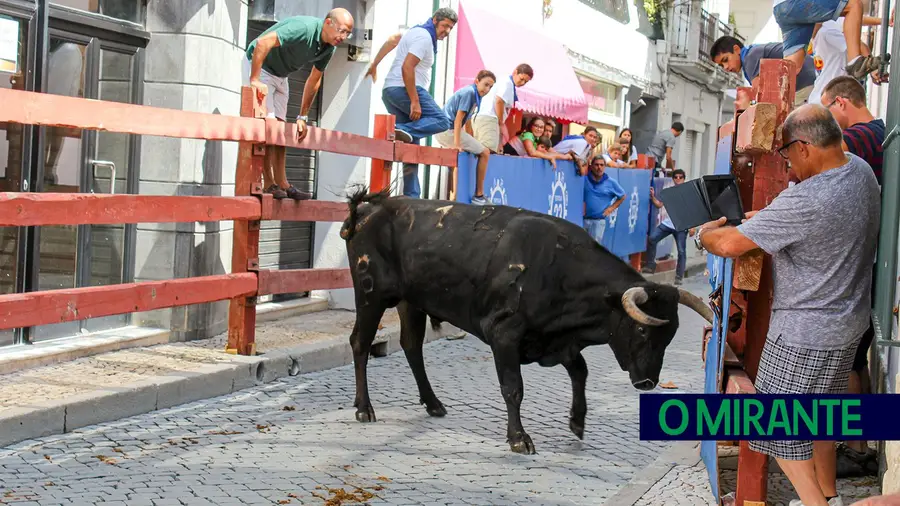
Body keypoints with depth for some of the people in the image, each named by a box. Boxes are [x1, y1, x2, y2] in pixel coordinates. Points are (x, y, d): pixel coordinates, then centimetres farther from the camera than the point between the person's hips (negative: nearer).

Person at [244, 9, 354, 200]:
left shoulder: (328, 48, -4)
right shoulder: (304, 28, -31)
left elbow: (313, 81, 7)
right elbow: (263, 42, -40)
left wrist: (303, 117, 6)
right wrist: (255, 80, -39)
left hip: (280, 75, 9)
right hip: (258, 65, -9)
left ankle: (282, 184, 9)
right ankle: (269, 185, -13)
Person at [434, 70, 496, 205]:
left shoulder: (474, 95, 14)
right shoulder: (469, 92, -14)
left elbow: (467, 121, 21)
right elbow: (458, 118, -21)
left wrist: (470, 142, 25)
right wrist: (457, 144, -25)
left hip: (442, 132, 10)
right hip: (449, 130, -10)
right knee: (484, 153, -5)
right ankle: (479, 195, -3)